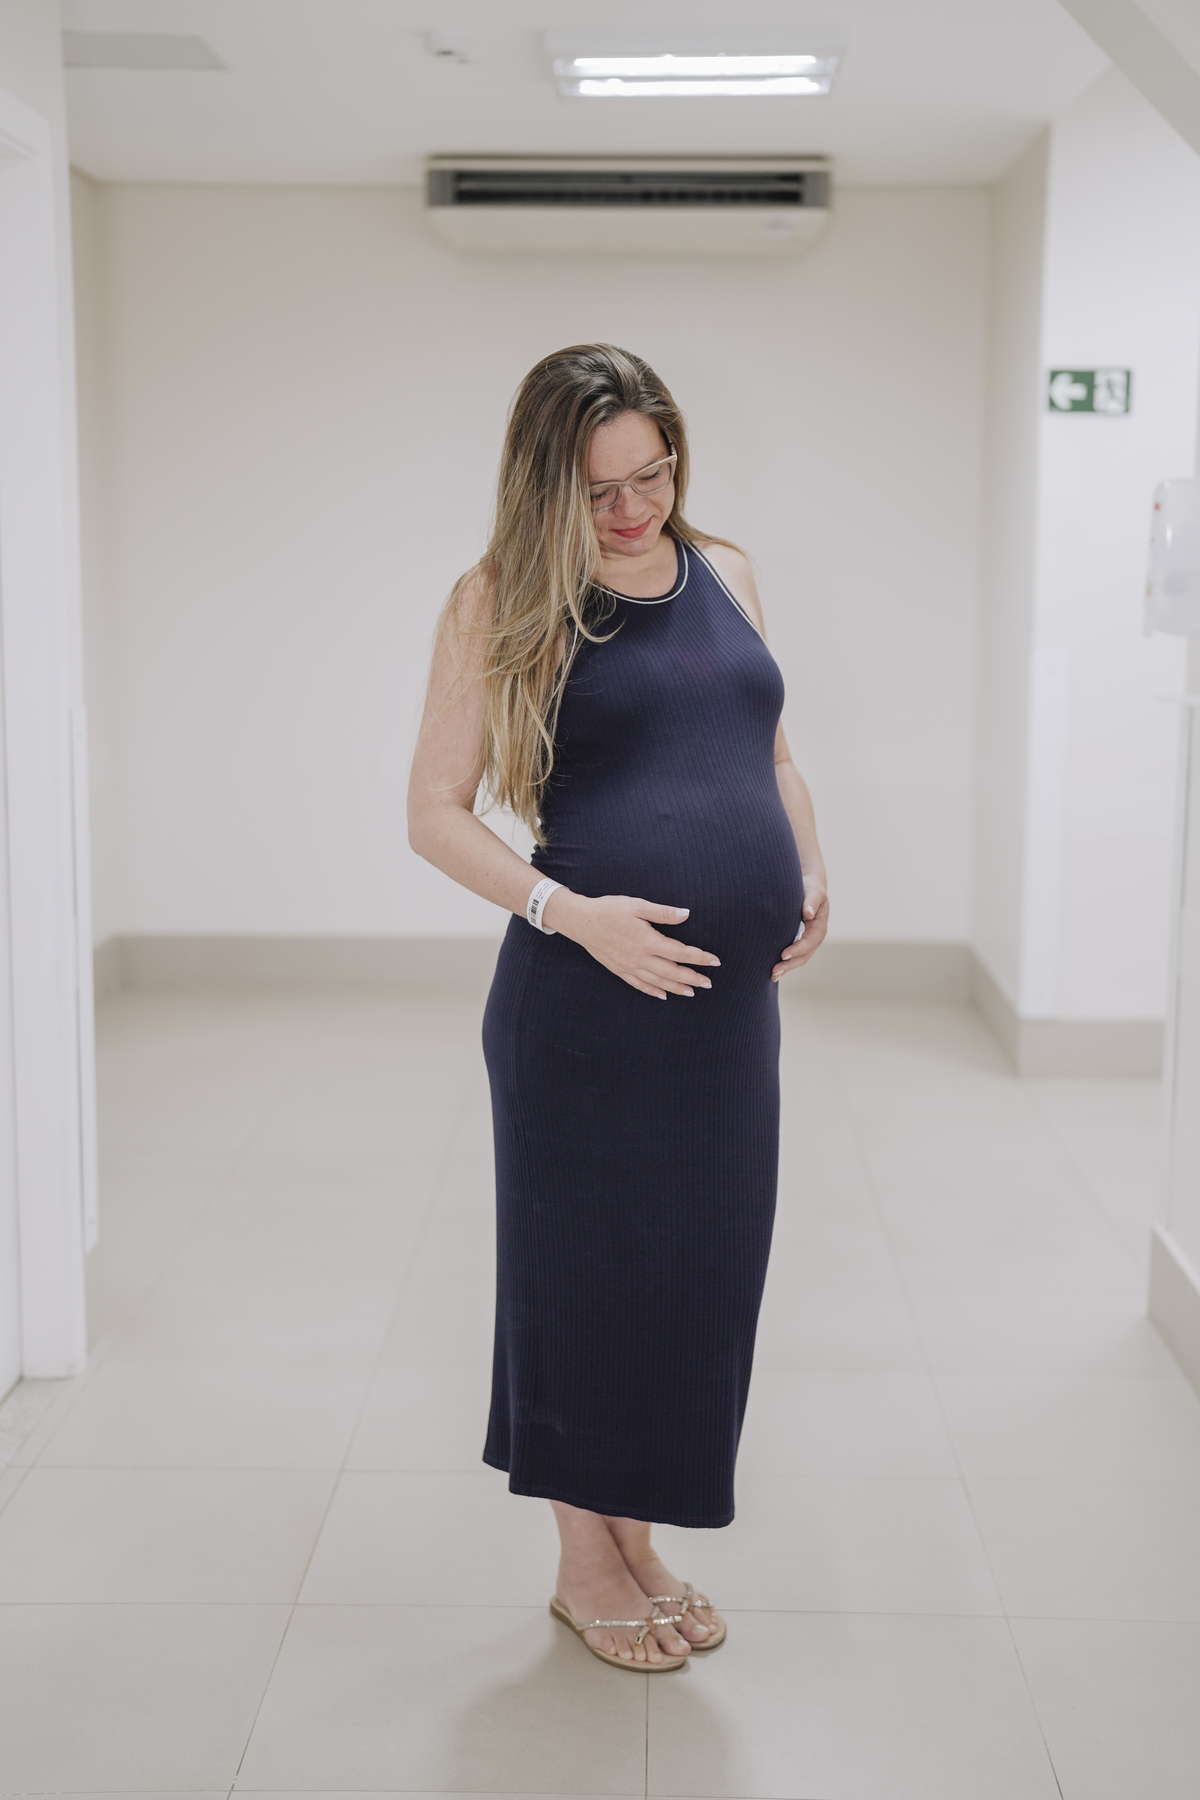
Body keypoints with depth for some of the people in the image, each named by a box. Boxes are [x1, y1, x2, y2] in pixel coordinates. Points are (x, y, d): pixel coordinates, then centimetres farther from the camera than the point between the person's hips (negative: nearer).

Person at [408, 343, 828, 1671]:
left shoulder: (723, 573, 12)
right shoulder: (503, 600, -4)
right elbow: (434, 812, -6)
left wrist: (811, 873, 6)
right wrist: (573, 912, -17)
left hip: (730, 993, 6)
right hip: (587, 999, -5)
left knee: (700, 1267, 13)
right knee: (584, 1262, 7)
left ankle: (639, 1541, 32)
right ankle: (584, 1562, 27)